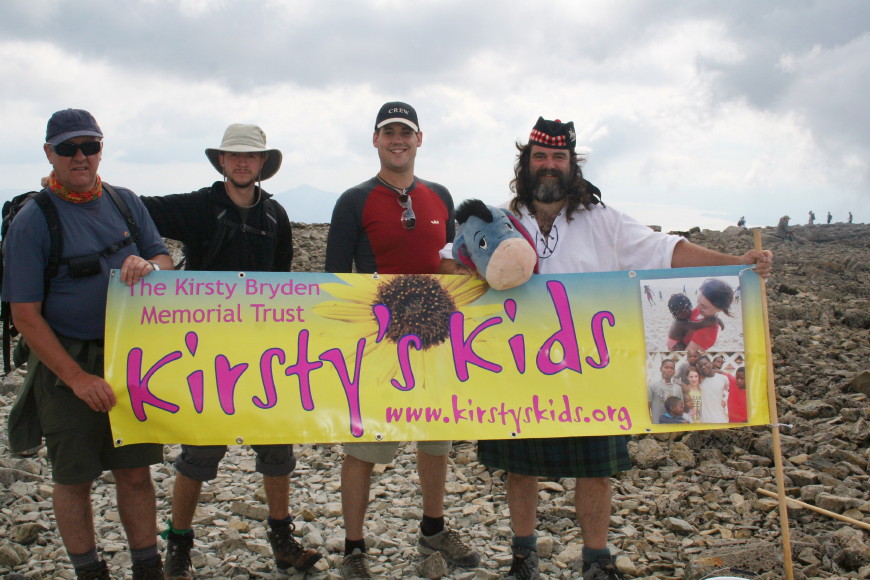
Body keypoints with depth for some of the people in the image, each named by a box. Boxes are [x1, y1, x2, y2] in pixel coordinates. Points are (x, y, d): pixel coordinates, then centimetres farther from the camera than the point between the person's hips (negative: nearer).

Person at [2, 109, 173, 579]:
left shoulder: (125, 202, 6)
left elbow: (165, 259, 9)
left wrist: (147, 265, -16)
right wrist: (78, 378, -16)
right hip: (66, 365, -3)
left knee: (135, 471, 9)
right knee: (74, 479, 8)